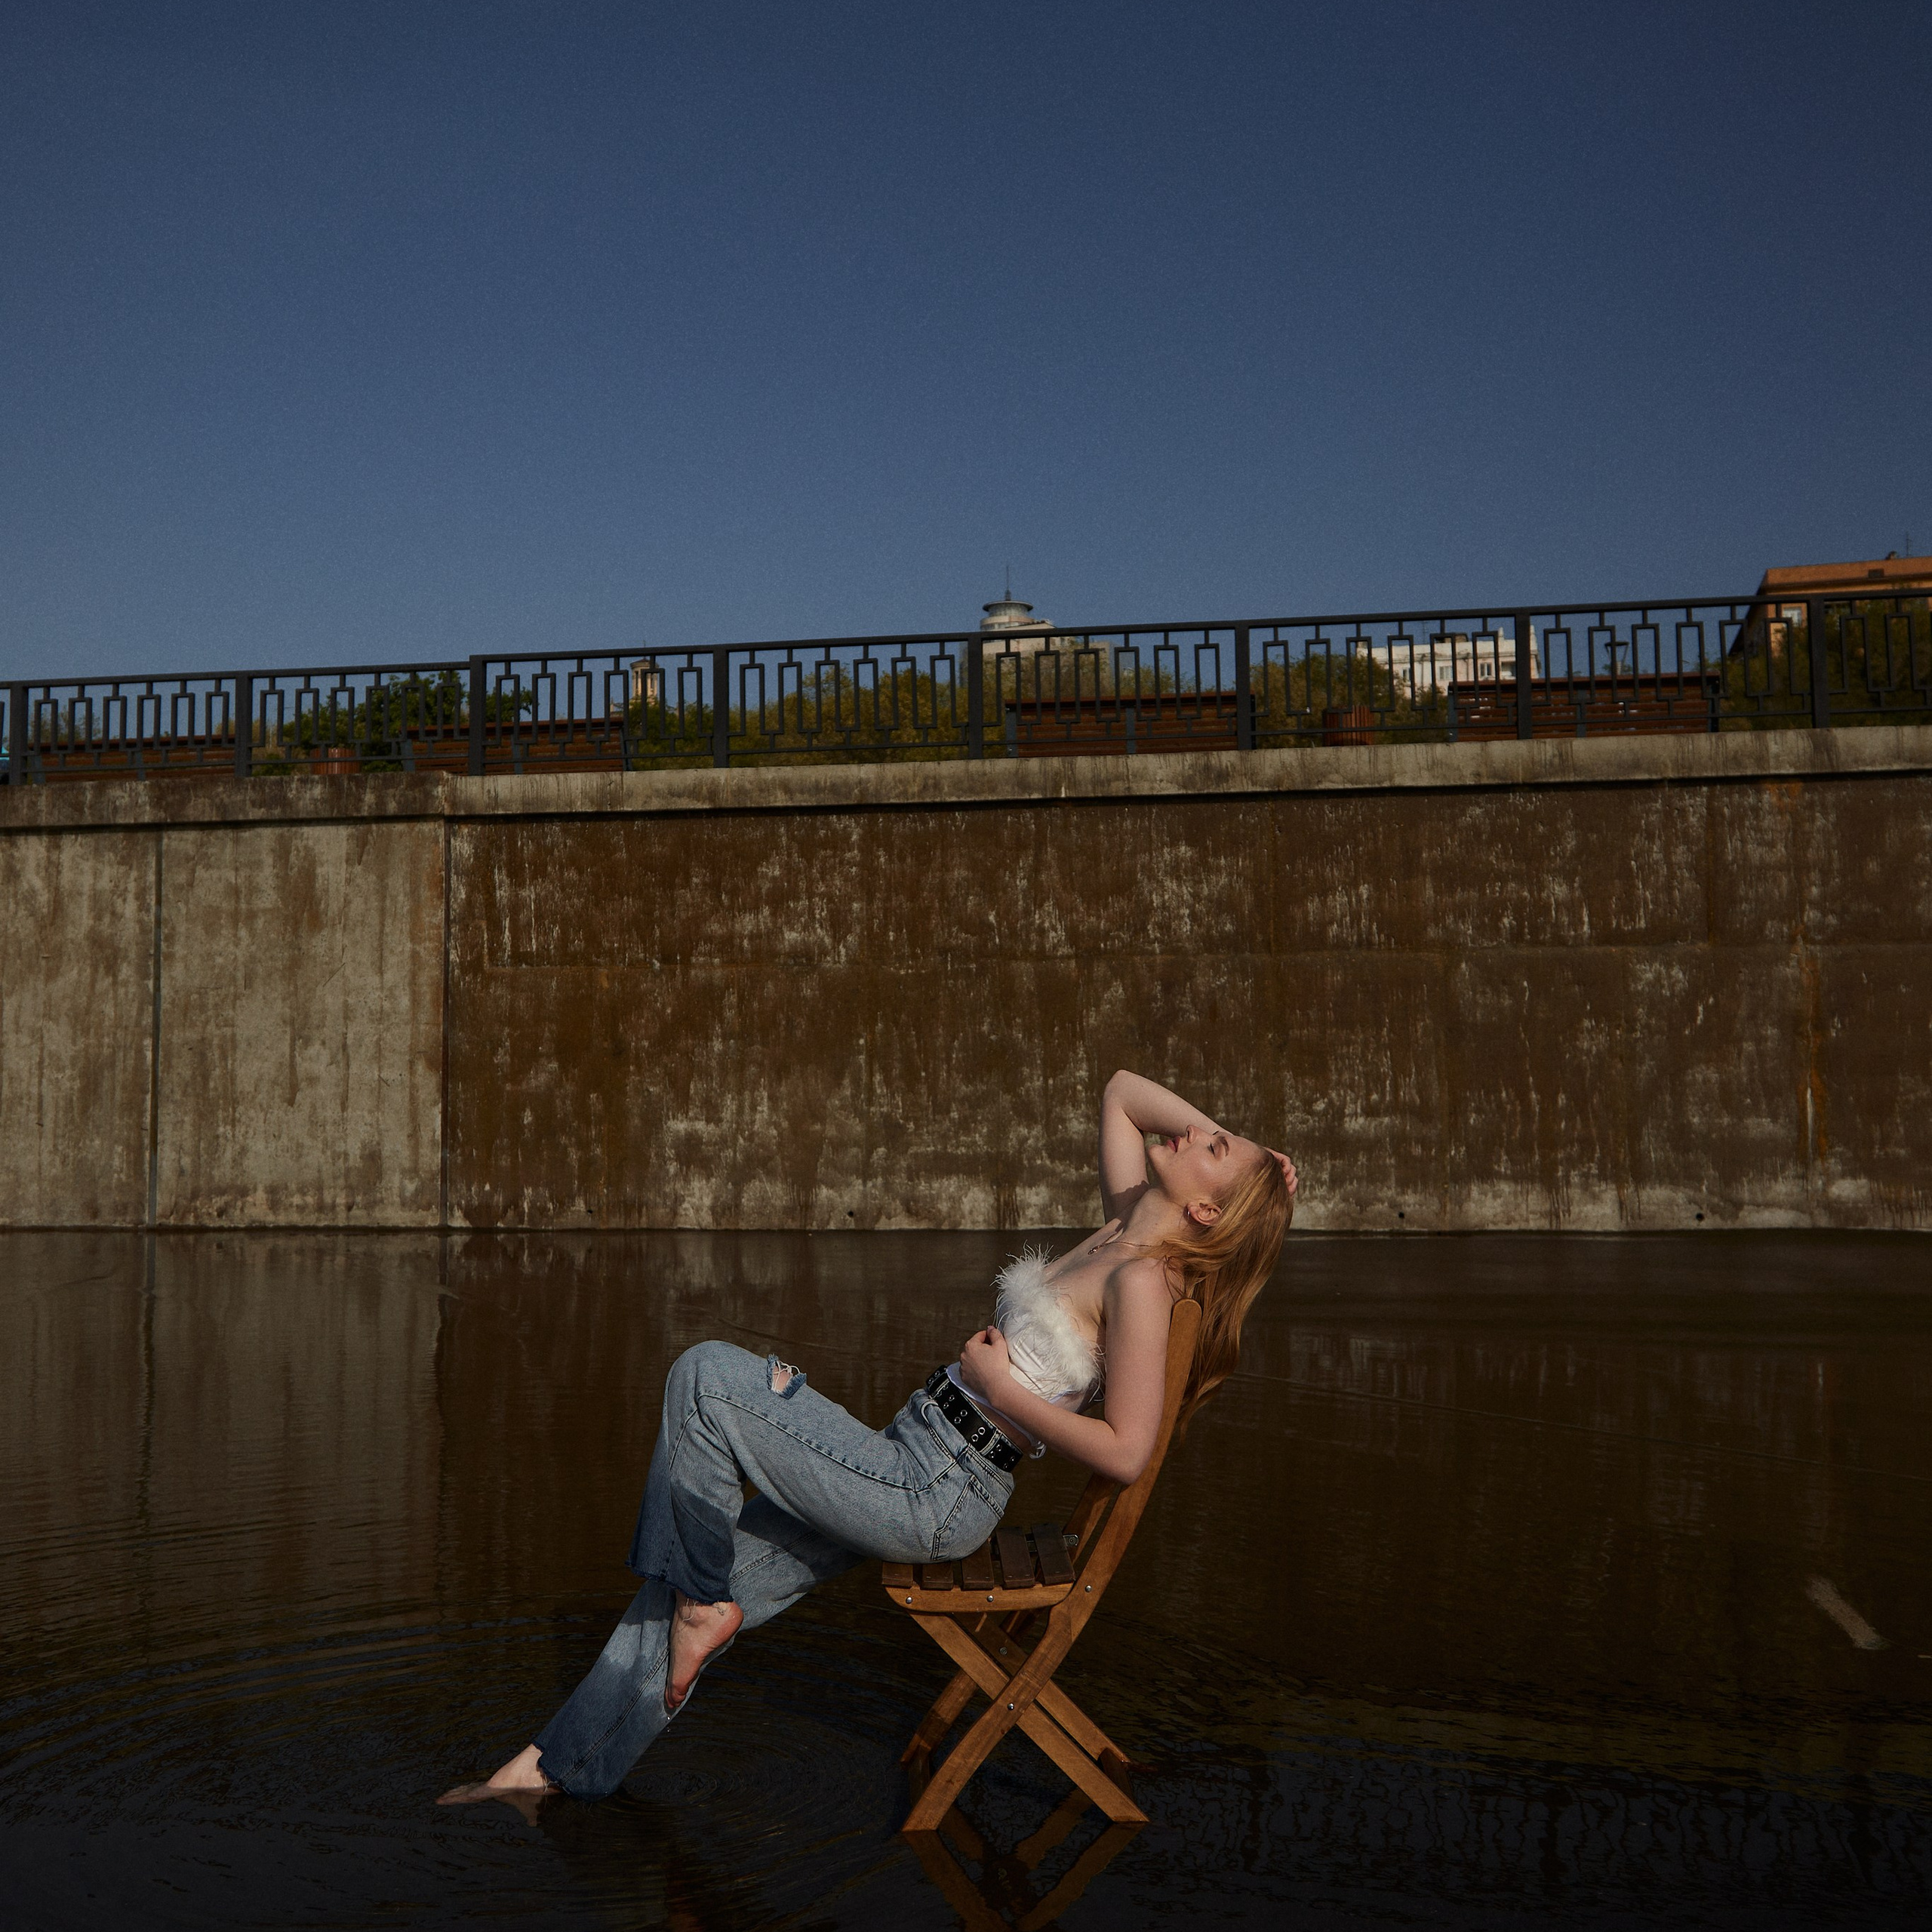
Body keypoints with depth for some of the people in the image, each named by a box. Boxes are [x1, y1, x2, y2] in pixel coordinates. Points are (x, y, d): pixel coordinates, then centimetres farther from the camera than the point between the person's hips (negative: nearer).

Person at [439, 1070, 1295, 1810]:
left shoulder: (1140, 1280, -16)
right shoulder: (1126, 1226, 7)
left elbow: (1125, 1453, -24)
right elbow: (1121, 1088, 22)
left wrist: (999, 1385, -16)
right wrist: (1223, 1133, 9)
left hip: (934, 1498, -9)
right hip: (919, 1472, 9)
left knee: (706, 1374, -14)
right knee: (689, 1579, 11)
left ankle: (703, 1602, 2)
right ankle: (558, 1765, 24)